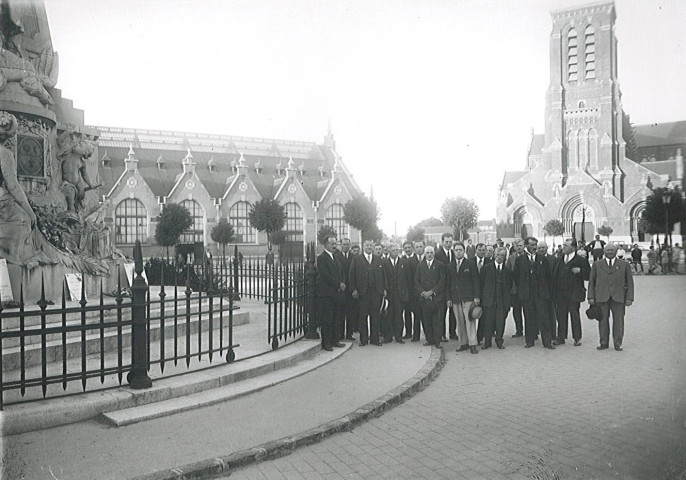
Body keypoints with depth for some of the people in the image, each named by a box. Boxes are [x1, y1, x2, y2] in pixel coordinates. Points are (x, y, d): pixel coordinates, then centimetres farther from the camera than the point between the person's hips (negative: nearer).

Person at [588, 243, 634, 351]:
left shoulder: (624, 265, 9)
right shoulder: (597, 265, 10)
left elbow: (629, 282, 8)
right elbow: (591, 282, 10)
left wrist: (629, 298, -1)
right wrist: (591, 297, 2)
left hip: (618, 298, 0)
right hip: (601, 298, 1)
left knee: (618, 320, 0)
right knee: (603, 320, 1)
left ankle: (618, 344, 9)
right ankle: (604, 343, 9)